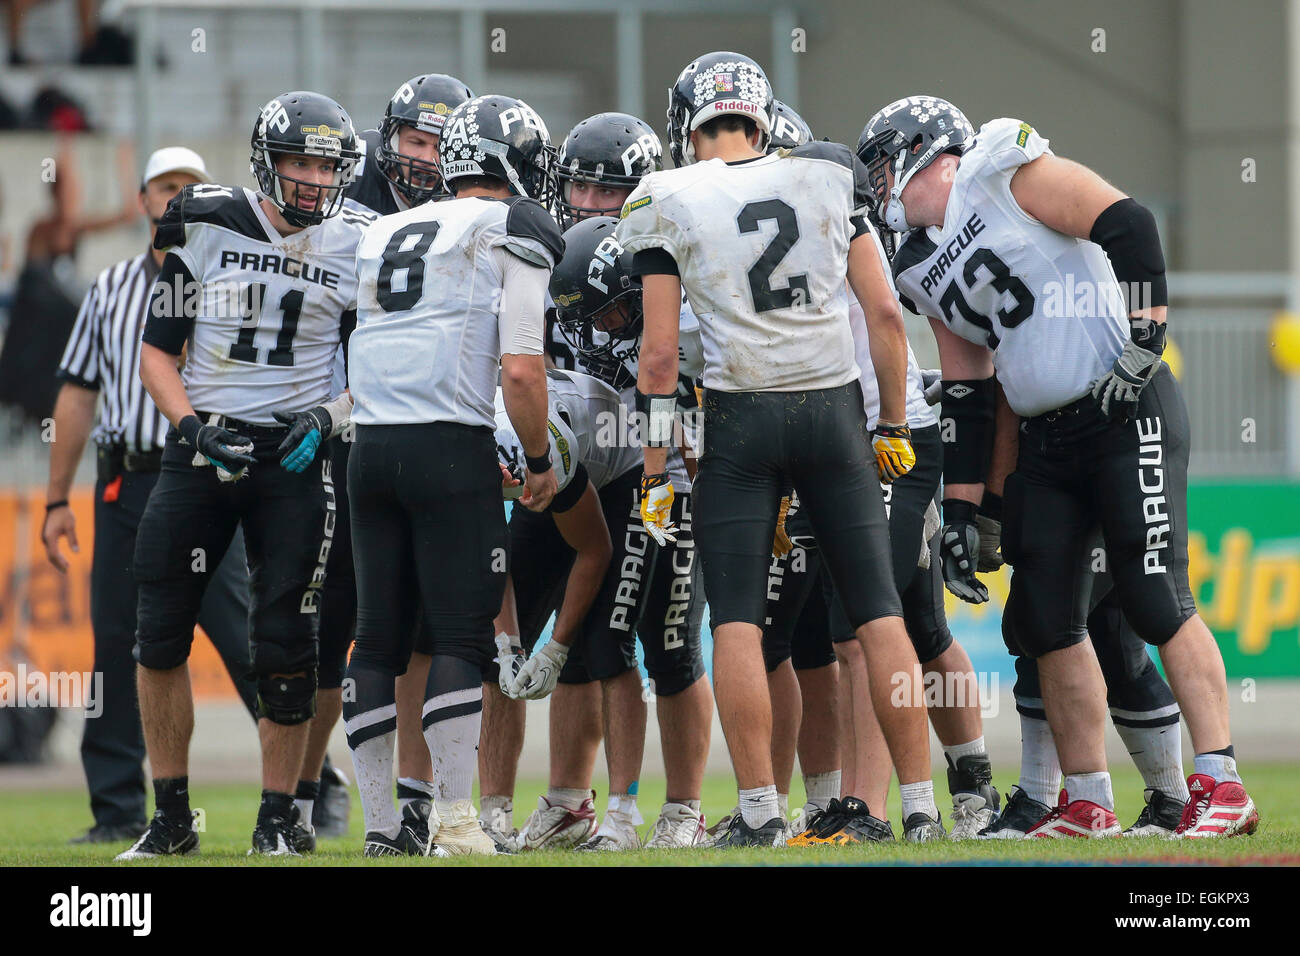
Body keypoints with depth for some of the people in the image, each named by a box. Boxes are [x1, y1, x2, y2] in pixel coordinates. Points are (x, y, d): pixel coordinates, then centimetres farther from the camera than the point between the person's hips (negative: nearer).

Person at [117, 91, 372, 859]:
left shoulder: (357, 245, 1)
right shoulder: (206, 227, -1)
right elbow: (157, 349, 4)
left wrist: (329, 419, -8)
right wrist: (193, 424, -11)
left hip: (293, 458, -1)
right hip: (201, 449, 1)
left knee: (285, 643, -4)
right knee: (161, 635, -1)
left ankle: (279, 815, 10)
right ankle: (171, 817, 12)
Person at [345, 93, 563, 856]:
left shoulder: (388, 234, 18)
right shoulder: (513, 237, -1)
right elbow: (521, 370, -11)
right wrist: (540, 461, 4)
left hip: (372, 446, 6)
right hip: (450, 448, -6)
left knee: (380, 637, 9)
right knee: (463, 635, -2)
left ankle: (381, 821, 10)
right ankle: (455, 819, -7)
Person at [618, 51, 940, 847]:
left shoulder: (672, 204, -2)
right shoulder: (828, 181, 4)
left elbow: (660, 352, -4)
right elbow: (886, 315, 3)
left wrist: (657, 470, 2)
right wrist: (895, 424, 12)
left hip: (741, 418, -2)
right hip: (833, 408, 2)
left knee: (736, 619, 3)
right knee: (878, 611, 5)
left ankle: (759, 811, -3)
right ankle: (921, 805, 3)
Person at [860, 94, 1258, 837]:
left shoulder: (1004, 174, -7)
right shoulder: (923, 270, 16)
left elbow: (1130, 227, -14)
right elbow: (966, 397, 19)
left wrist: (1145, 343, -18)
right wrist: (961, 511, 15)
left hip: (1127, 414, -8)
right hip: (1045, 439, 9)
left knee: (1157, 600, -13)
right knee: (1046, 620, 4)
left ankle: (1223, 788, -12)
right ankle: (1089, 803, 12)